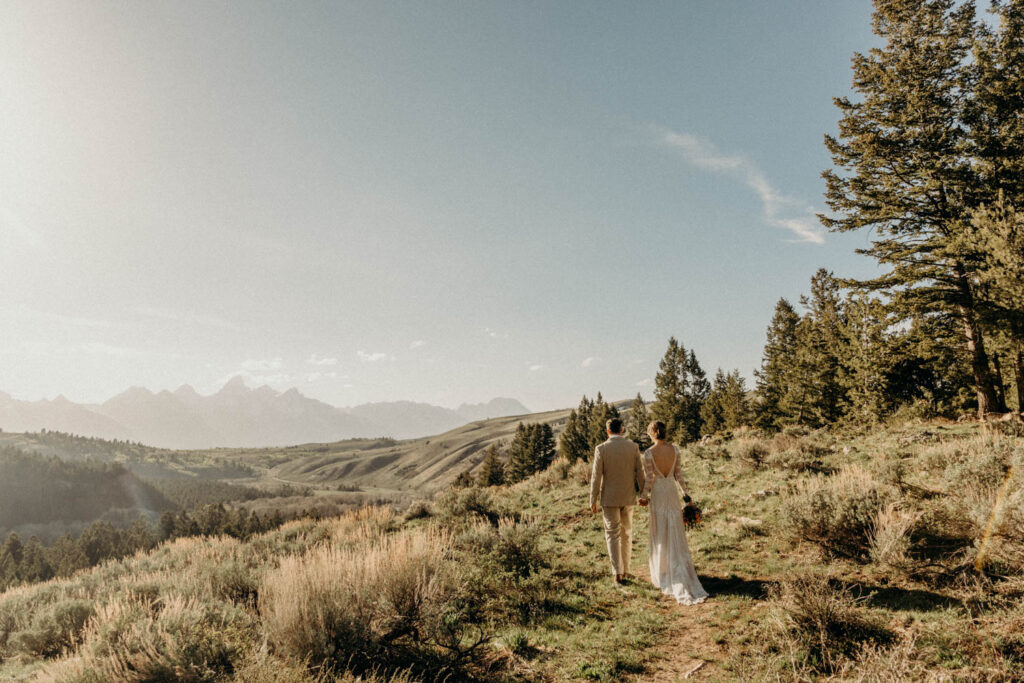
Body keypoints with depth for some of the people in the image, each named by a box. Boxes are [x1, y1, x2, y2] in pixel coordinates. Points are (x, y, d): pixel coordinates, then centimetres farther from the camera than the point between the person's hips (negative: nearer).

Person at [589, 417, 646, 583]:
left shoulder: (601, 449, -11)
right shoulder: (633, 447, -4)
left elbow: (596, 476, -10)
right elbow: (640, 472, 0)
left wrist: (593, 500, -2)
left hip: (609, 498, -3)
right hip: (628, 497, 3)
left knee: (613, 534, 7)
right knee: (626, 533, 17)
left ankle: (617, 573, 2)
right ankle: (625, 569, 24)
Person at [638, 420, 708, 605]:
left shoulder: (649, 453, -15)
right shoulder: (674, 449, -5)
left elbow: (649, 478, -12)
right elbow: (678, 473, 0)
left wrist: (644, 496, 0)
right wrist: (685, 492, 10)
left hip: (657, 493, -3)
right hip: (672, 491, 3)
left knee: (660, 533, 9)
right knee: (676, 533, 11)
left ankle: (662, 574, 20)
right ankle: (678, 576, 17)